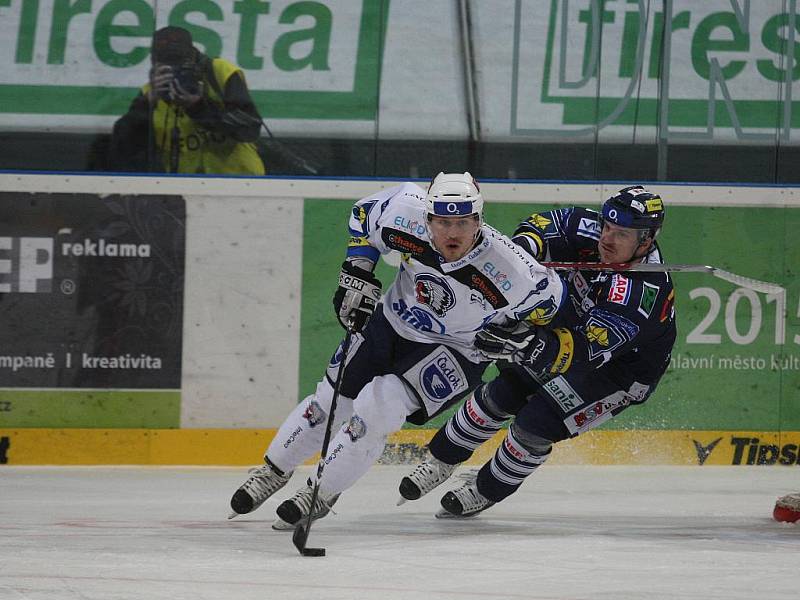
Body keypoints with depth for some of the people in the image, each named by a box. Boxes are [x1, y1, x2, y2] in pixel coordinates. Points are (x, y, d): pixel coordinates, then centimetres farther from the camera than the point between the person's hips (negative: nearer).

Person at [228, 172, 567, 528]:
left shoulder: (506, 269, -33)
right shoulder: (408, 218, -26)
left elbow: (548, 294, -13)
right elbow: (365, 212, -3)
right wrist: (357, 272, -8)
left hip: (454, 351, -4)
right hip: (393, 323, 4)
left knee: (378, 405, -22)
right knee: (332, 399, 10)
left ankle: (322, 493, -4)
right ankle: (274, 470, 35)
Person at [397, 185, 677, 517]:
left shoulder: (643, 294, -41)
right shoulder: (595, 233, -22)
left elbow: (584, 355, -48)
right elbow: (551, 223, -7)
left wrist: (531, 344, -63)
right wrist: (524, 245, -30)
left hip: (619, 371, -6)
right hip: (574, 327, 6)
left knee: (536, 424, -14)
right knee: (501, 396, 3)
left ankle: (486, 491, 12)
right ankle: (440, 462, 25)